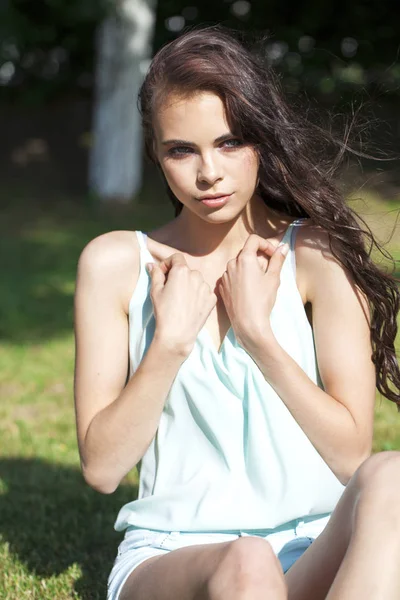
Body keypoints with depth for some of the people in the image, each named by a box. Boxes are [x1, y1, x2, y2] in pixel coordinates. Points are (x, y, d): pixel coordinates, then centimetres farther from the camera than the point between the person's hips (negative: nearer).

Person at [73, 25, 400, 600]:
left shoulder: (316, 255, 2)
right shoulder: (116, 265, 4)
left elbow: (351, 453, -2)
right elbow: (102, 467, 0)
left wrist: (257, 330, -9)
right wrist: (171, 340, -10)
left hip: (315, 553, 3)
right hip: (173, 551, -2)